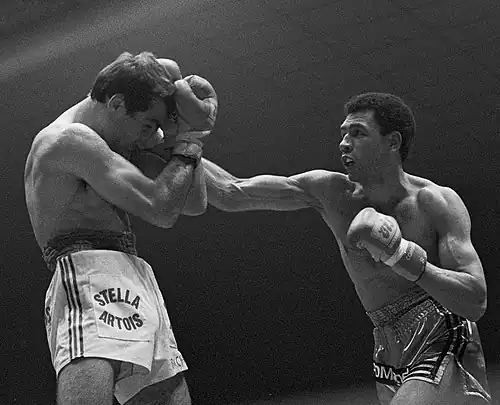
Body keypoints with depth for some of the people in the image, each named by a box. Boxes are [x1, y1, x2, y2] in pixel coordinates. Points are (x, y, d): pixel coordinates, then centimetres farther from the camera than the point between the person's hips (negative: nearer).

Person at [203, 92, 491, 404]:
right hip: (390, 367, 5)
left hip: (447, 355, -5)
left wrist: (400, 253, -29)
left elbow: (476, 302, -20)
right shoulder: (332, 191, -1)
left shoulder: (436, 201, -12)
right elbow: (231, 194, -3)